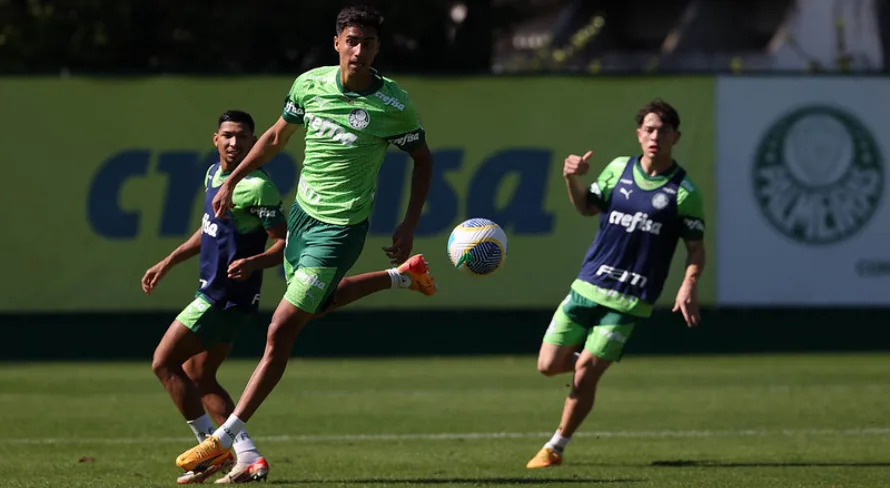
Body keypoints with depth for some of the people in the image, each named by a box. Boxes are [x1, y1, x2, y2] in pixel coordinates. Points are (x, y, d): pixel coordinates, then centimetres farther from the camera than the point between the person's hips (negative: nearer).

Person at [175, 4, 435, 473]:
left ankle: (224, 438, -4)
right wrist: (232, 180, 12)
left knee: (281, 331, -9)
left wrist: (409, 225, -7)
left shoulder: (394, 104, -15)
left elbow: (423, 160, 0)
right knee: (315, 304, 27)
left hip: (340, 228, -6)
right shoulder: (309, 84, -5)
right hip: (303, 212, 6)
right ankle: (404, 277, 45)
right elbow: (277, 136, 13)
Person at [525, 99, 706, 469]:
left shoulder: (683, 192, -5)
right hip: (588, 285, 4)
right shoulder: (619, 169, 5)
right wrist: (573, 179, -4)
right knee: (548, 366, 1)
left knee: (584, 376, -10)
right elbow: (587, 207, 16)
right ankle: (590, 360, 34)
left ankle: (555, 448, 9)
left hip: (629, 300, -4)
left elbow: (696, 248, -1)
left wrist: (689, 285, -19)